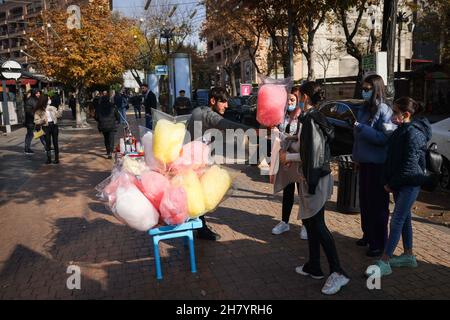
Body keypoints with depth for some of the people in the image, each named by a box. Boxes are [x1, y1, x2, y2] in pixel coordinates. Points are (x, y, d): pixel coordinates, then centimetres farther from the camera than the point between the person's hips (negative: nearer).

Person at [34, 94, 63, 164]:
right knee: (48, 143, 2)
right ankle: (49, 158, 11)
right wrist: (42, 120, -19)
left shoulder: (52, 108, 11)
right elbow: (36, 121, -1)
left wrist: (60, 109, -6)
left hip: (54, 125, 2)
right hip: (46, 127, -2)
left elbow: (58, 115, 11)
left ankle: (57, 158, 8)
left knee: (55, 142, 3)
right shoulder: (38, 111, 0)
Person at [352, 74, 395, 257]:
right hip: (365, 162, 8)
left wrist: (362, 128, -21)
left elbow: (385, 138, -19)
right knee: (364, 200, 16)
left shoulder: (383, 110, -12)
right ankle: (368, 234, 32)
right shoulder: (364, 108, 11)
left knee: (377, 203, 0)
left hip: (378, 164, -8)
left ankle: (379, 243, 11)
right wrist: (356, 156, 16)